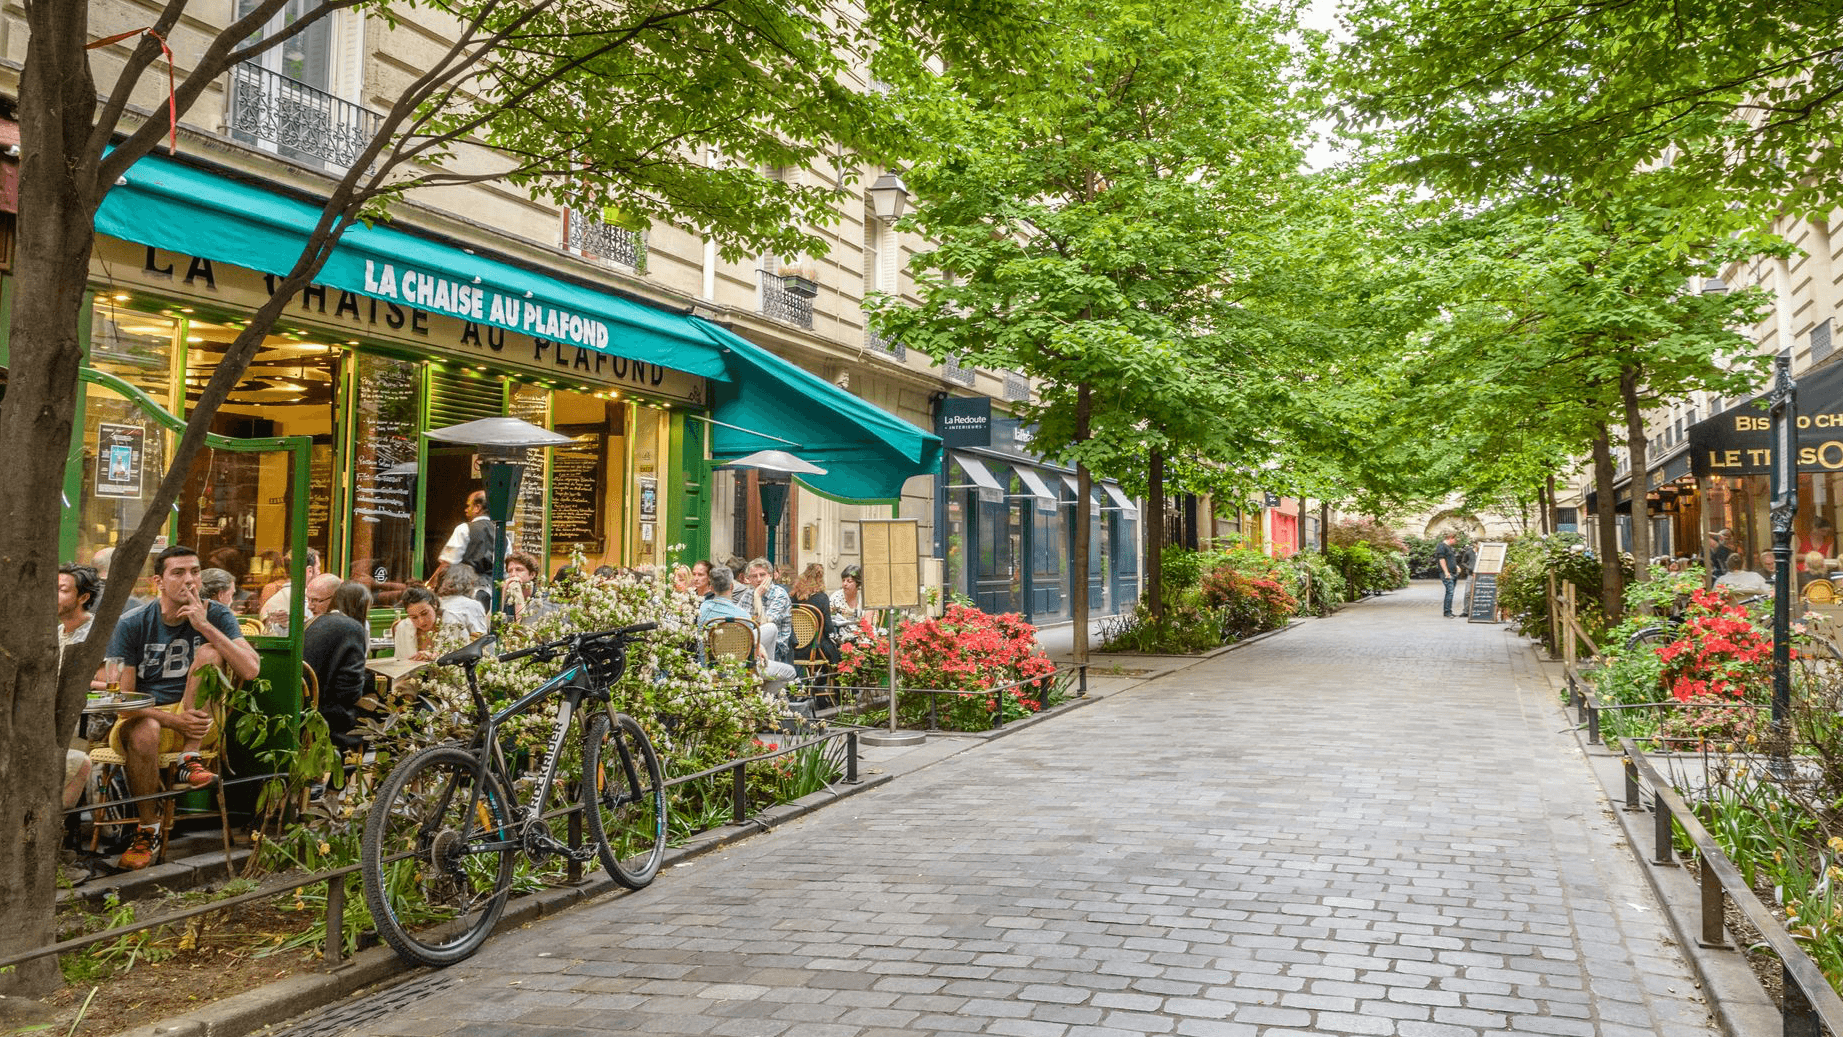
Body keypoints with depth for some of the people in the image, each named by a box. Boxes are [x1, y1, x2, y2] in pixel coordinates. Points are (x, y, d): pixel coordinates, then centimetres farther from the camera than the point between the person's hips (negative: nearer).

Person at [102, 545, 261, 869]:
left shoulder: (215, 616, -1)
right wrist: (173, 720, -23)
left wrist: (205, 626, -22)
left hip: (195, 719, 1)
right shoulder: (132, 625, -3)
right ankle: (149, 831, -15)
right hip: (143, 717, -1)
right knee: (144, 732, -37)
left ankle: (189, 759, -23)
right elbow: (122, 699, -7)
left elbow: (251, 670, -17)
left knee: (208, 653, -22)